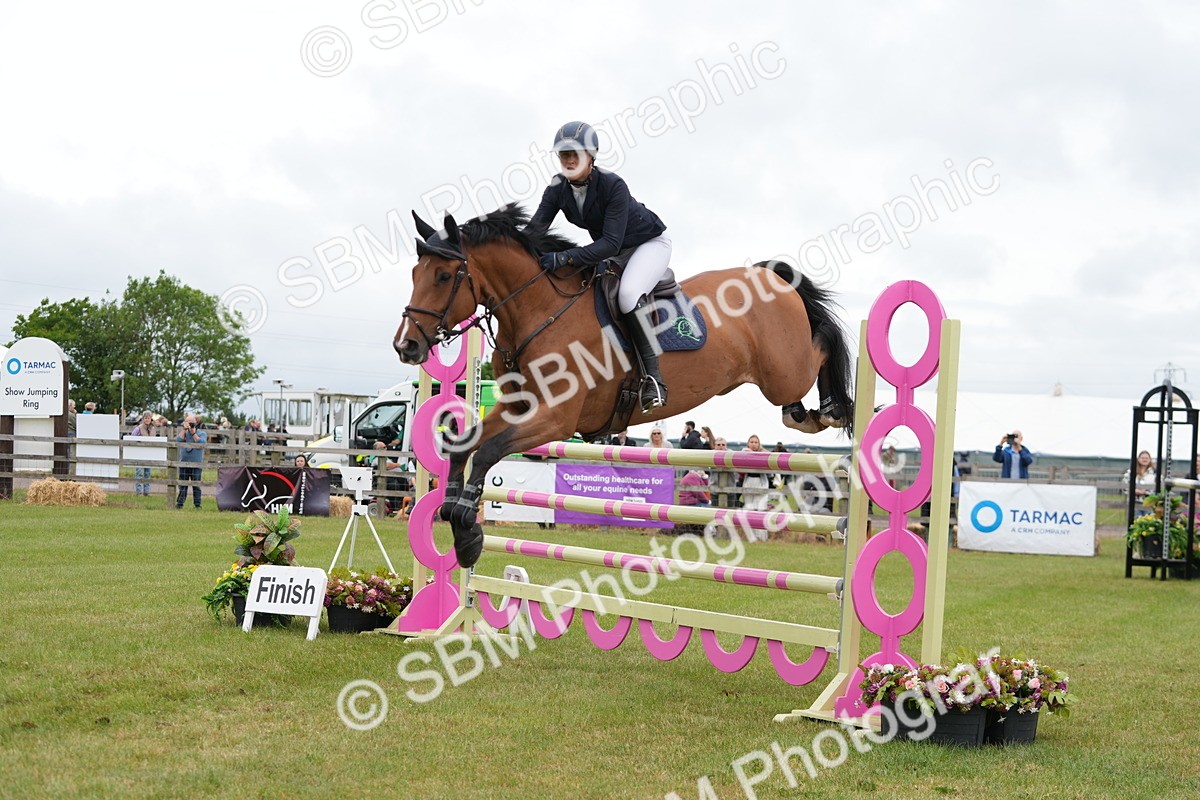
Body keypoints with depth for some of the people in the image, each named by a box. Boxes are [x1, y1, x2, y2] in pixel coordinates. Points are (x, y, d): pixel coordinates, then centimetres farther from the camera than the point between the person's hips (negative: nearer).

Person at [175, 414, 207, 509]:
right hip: (183, 463, 2)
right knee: (182, 485, 3)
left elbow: (202, 443, -14)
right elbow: (178, 440, -6)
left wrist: (193, 432, -11)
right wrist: (184, 429, -5)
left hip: (196, 464, -2)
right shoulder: (184, 433, 13)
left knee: (196, 485, -1)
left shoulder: (202, 433, 5)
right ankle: (179, 503, 6)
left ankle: (197, 504, 3)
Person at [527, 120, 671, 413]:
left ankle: (653, 376, -29)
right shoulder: (558, 188, -14)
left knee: (628, 292, -33)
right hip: (610, 248, 8)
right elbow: (535, 227, -20)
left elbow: (611, 243, -38)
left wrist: (566, 258, -50)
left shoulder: (613, 186, -33)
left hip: (650, 242, -8)